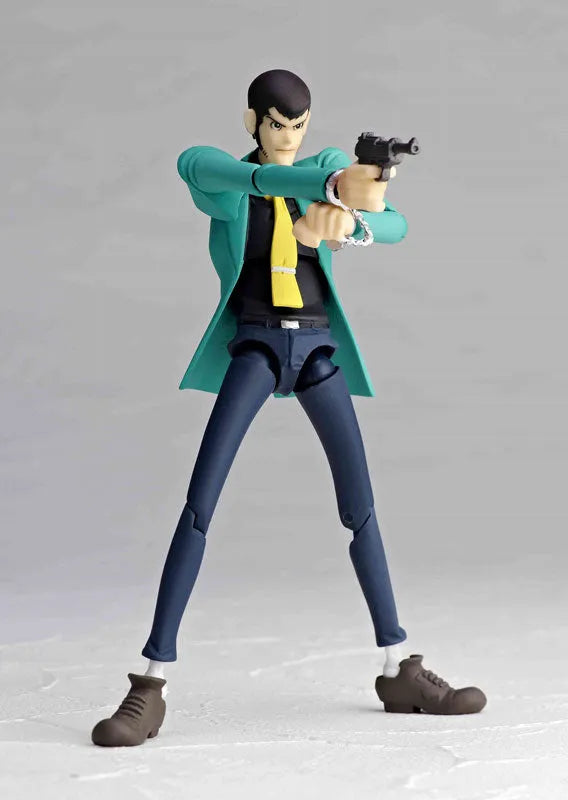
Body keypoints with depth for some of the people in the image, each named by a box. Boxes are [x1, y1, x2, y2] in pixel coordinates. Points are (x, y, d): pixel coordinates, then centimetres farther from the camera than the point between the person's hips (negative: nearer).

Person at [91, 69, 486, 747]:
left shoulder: (326, 165, 10)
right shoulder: (219, 184, -1)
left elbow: (395, 224, -6)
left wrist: (349, 220, -34)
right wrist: (330, 190, -48)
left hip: (317, 346, 3)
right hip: (254, 346, -3)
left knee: (361, 503, 3)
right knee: (200, 502, -15)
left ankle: (399, 672, 13)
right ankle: (150, 686, -14)